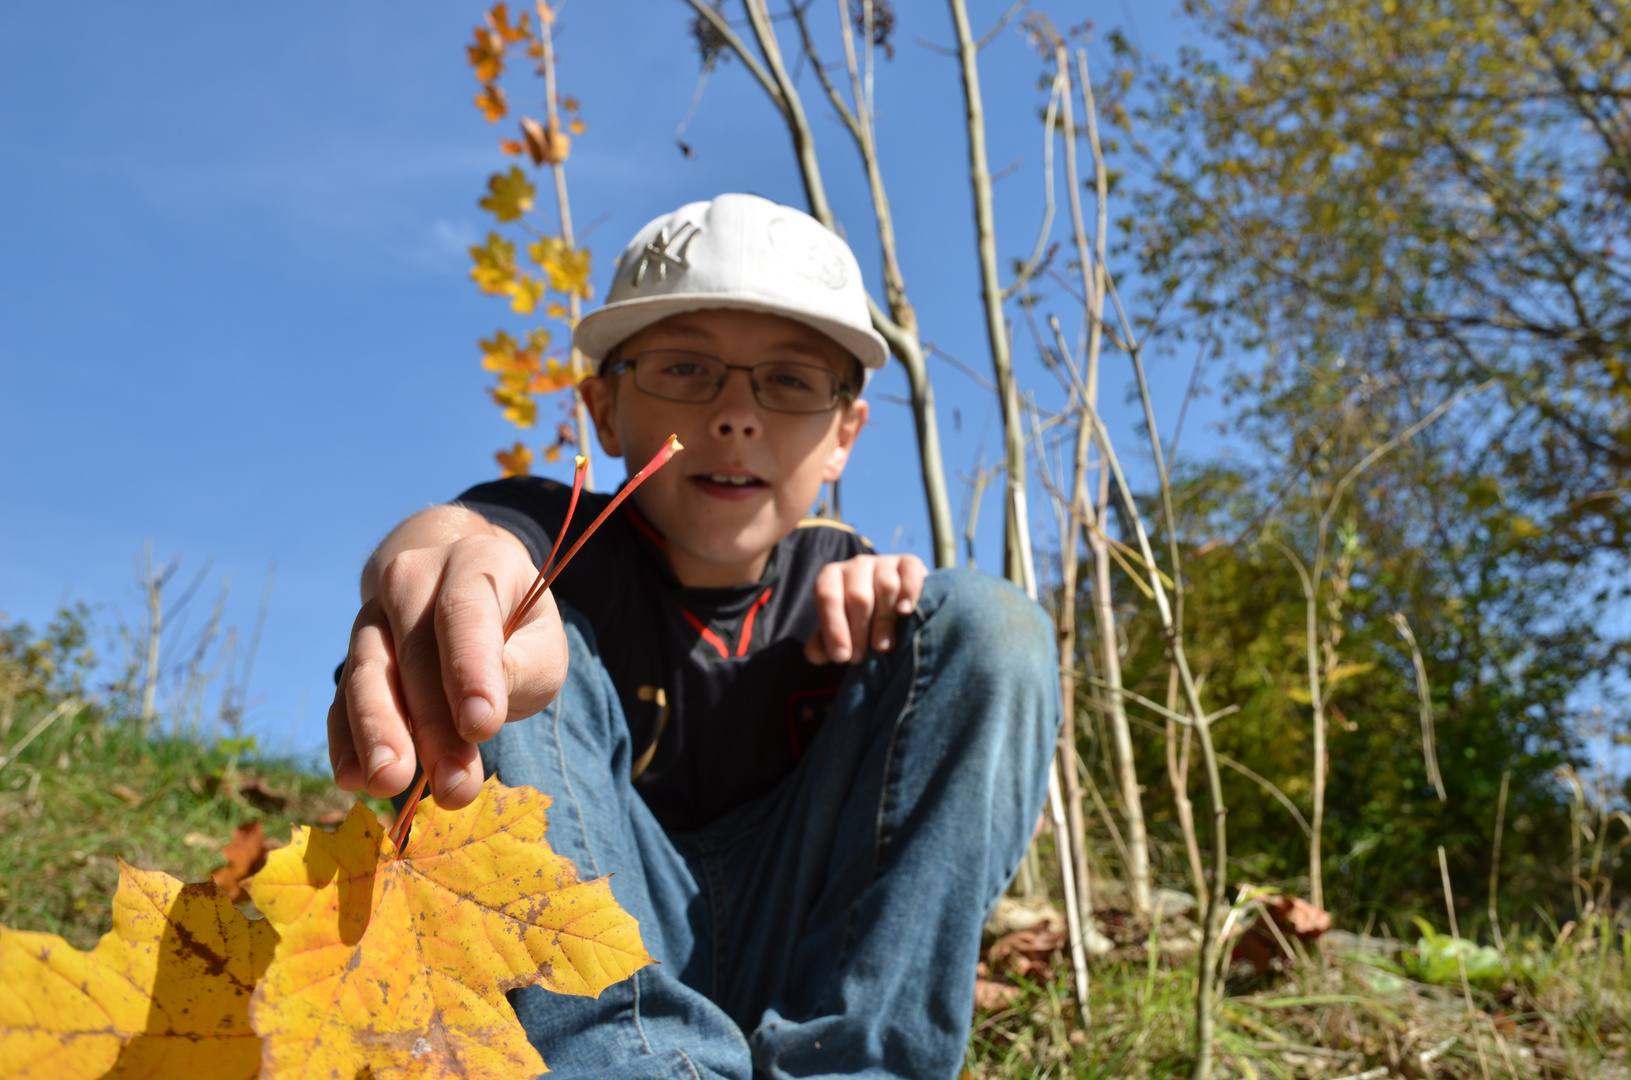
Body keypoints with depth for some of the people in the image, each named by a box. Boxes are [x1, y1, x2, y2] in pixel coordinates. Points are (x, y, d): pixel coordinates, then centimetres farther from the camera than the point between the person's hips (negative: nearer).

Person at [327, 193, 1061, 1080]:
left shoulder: (835, 580, 4)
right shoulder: (557, 541, -8)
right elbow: (465, 531, -33)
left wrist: (889, 604, -20)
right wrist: (432, 566, -59)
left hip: (792, 978, 3)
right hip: (585, 989, -2)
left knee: (990, 617, -9)